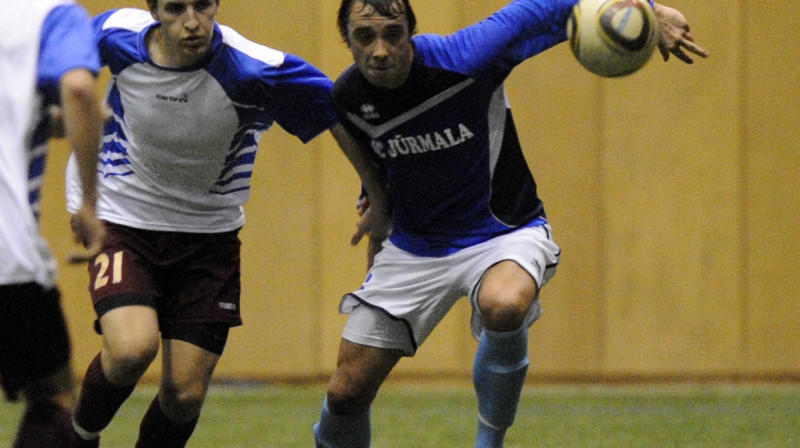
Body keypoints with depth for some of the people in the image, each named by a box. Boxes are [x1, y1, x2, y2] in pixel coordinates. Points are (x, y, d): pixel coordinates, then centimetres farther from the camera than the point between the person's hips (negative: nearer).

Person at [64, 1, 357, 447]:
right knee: (132, 349, -25)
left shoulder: (252, 69, -25)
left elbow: (345, 120, -15)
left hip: (209, 233, 0)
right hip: (125, 221, 0)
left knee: (185, 395, -4)